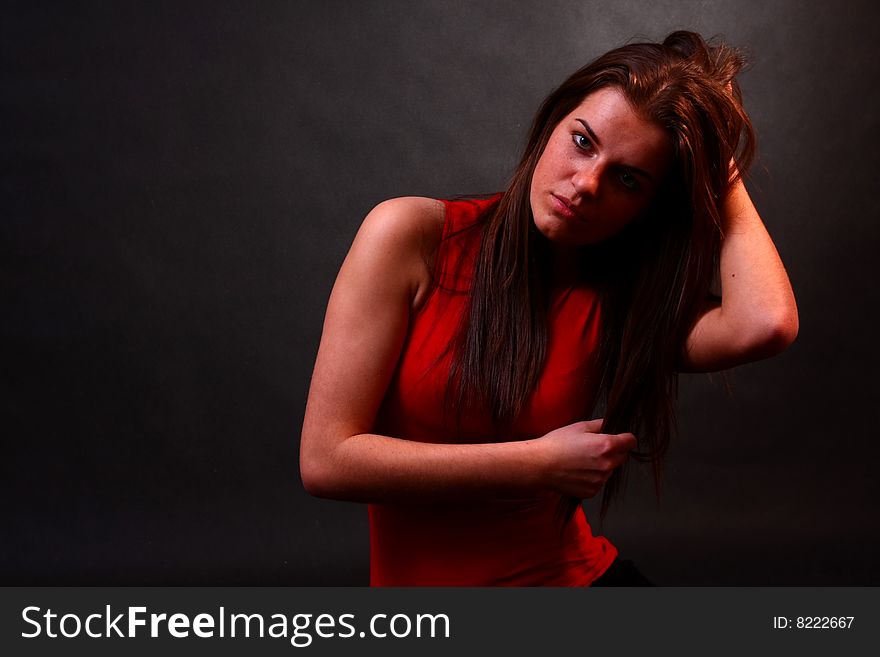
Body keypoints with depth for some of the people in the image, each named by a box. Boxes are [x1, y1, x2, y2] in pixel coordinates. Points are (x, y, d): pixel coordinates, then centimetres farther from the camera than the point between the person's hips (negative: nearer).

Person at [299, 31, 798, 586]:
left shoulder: (621, 300, 0)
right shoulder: (412, 234, -9)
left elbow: (765, 324, -22)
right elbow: (325, 459, -14)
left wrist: (722, 170, -8)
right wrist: (542, 463, -14)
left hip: (577, 573, 2)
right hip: (424, 602, -2)